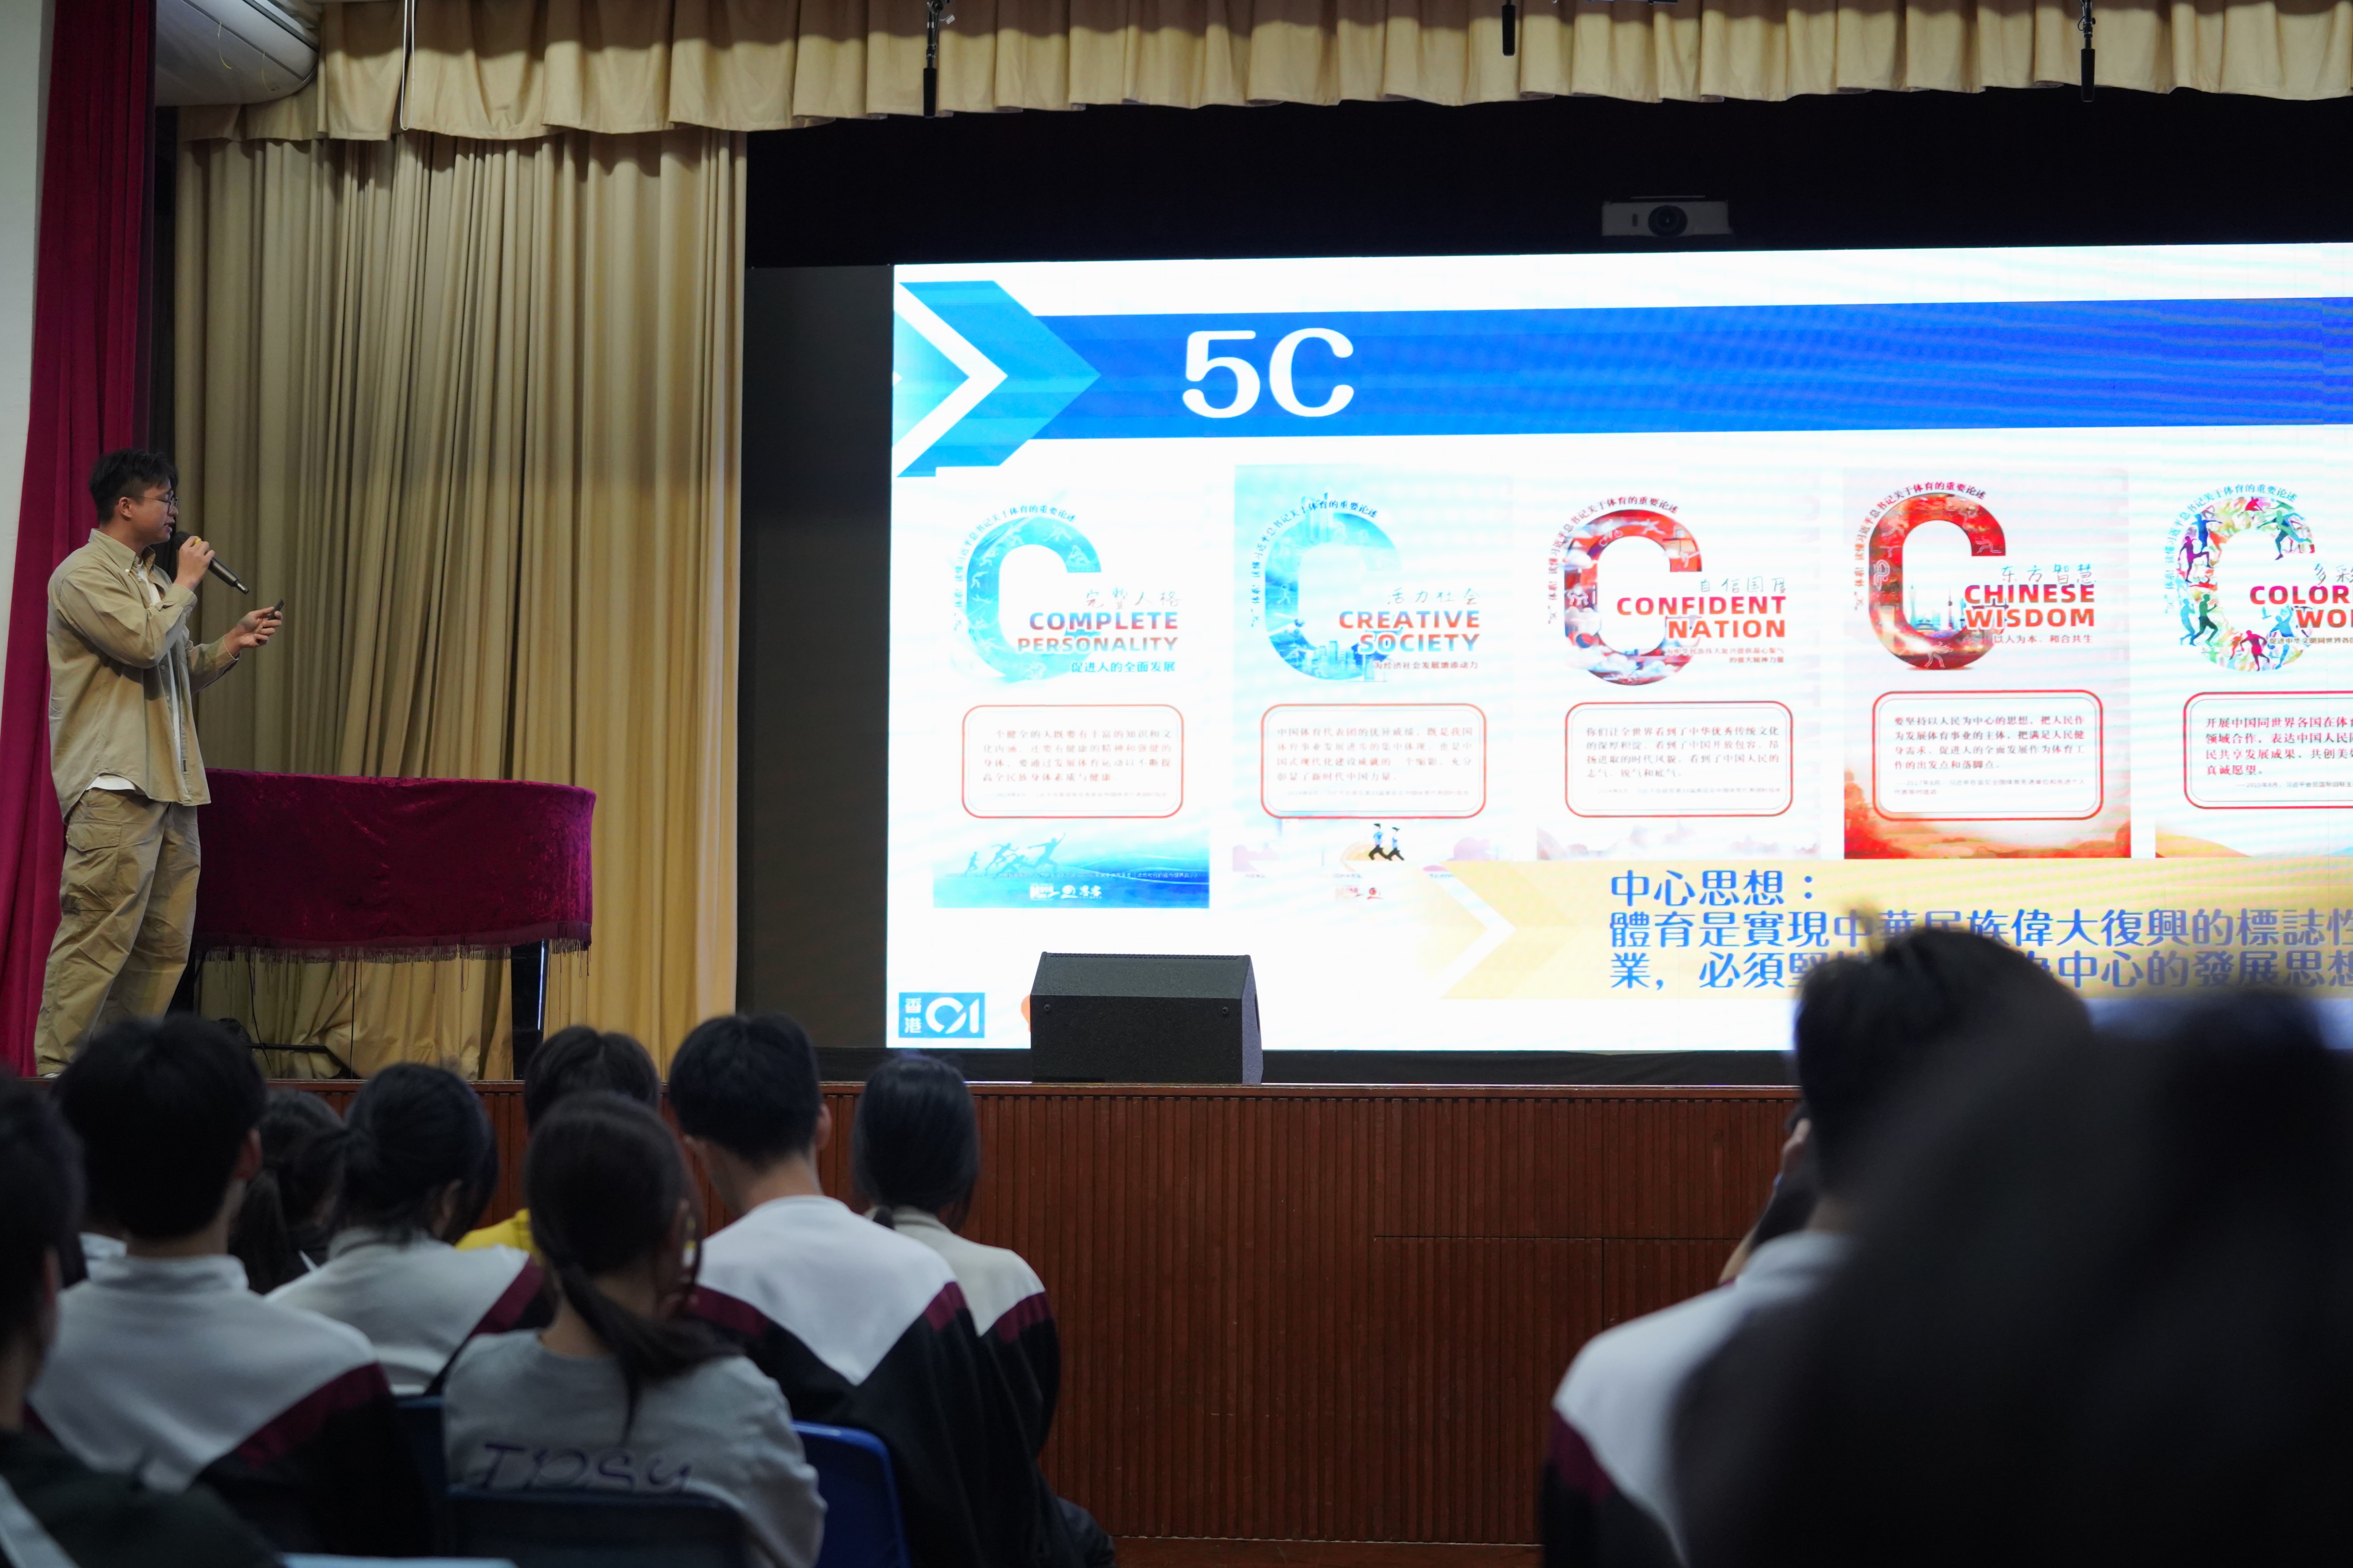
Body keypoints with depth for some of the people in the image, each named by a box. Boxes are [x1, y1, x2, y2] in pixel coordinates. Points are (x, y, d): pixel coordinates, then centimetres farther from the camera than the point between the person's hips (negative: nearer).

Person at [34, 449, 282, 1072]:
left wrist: (231, 645, 11)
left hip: (170, 787, 9)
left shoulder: (154, 580, 23)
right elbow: (144, 643, -18)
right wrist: (186, 584, -5)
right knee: (97, 938, -12)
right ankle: (56, 1072, -9)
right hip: (114, 787, -9)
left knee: (166, 941, 7)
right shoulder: (84, 575, -4)